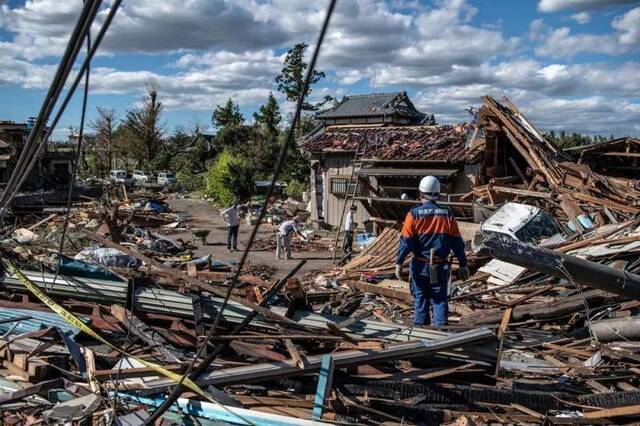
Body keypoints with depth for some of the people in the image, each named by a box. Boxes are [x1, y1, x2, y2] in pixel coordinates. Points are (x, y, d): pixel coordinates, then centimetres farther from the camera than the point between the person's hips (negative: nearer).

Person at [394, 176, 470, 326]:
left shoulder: (414, 214, -9)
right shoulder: (447, 215, 0)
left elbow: (405, 241, -11)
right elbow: (457, 243, 3)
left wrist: (399, 263, -6)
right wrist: (463, 265, 10)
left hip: (420, 266, -1)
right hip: (440, 267, 1)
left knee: (420, 299, 12)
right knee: (440, 300, 9)